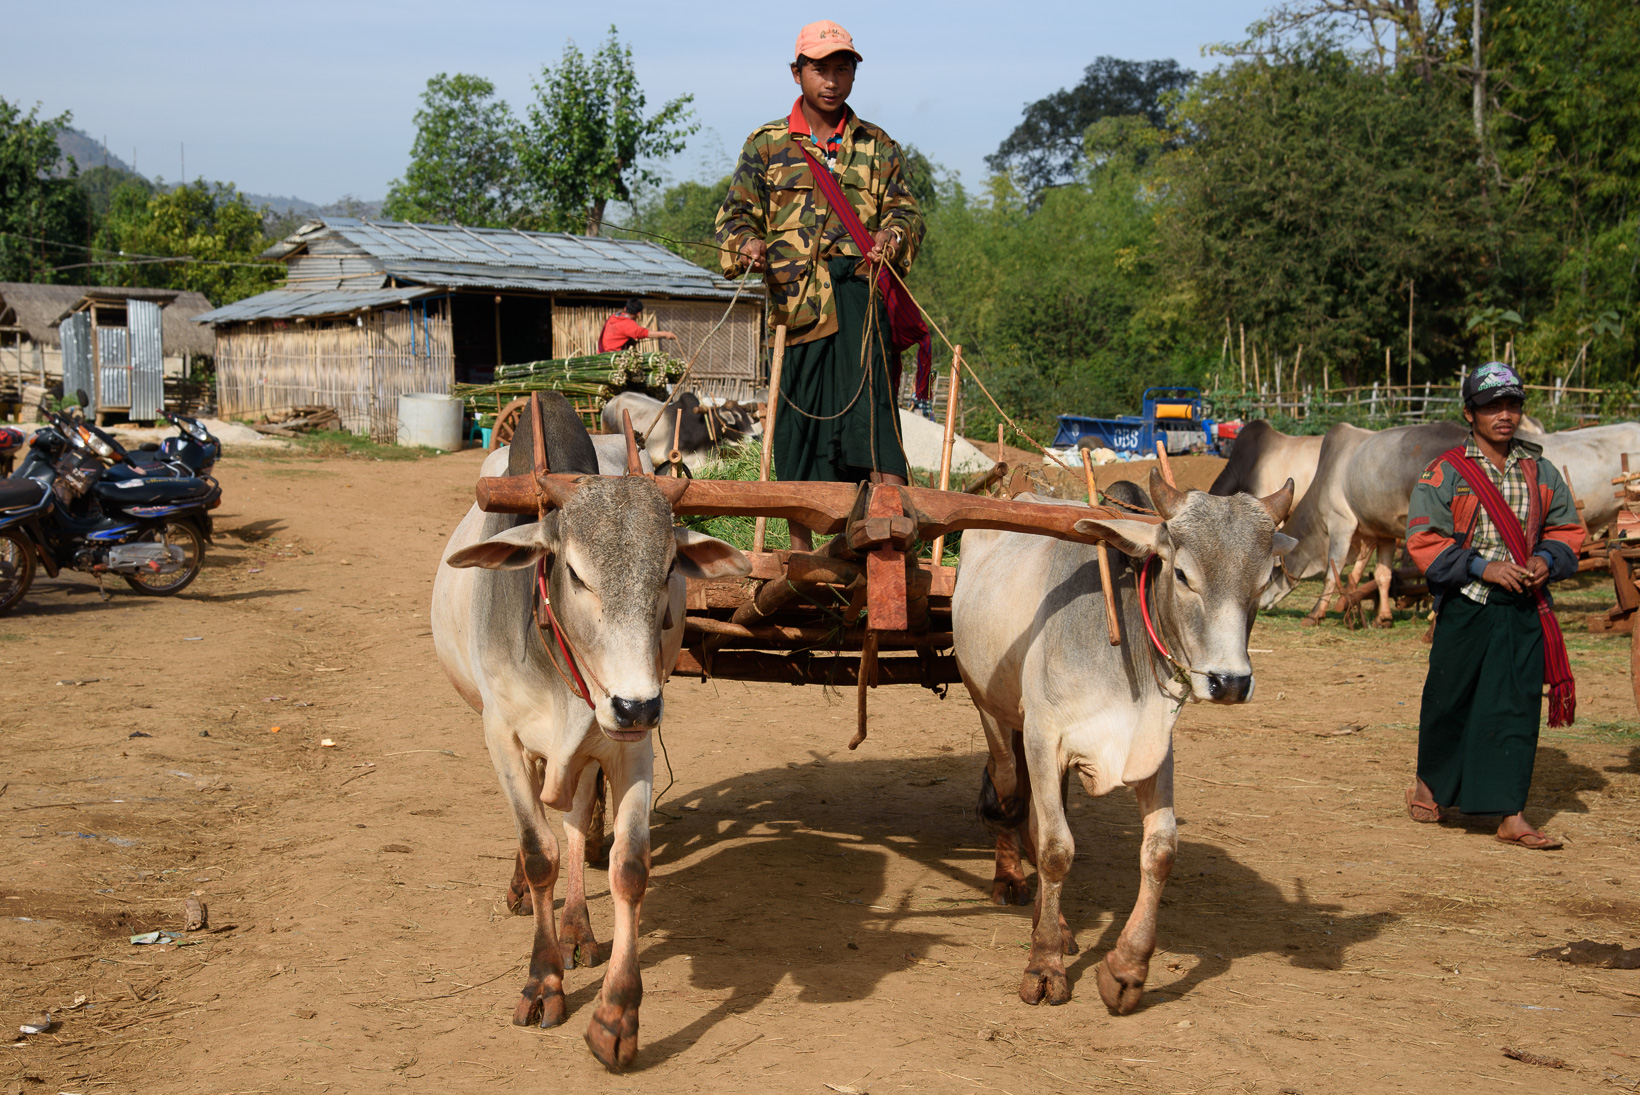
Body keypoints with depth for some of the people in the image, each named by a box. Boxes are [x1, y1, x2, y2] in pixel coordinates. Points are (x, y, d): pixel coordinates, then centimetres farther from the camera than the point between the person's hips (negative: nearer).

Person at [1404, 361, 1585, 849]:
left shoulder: (1540, 472, 9)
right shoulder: (1443, 474, -5)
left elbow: (1566, 529, 16)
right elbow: (1424, 540, -8)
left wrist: (1547, 560, -6)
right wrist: (1483, 568, -17)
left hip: (1526, 608, 3)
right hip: (1465, 607, -3)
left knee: (1518, 705, 0)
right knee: (1450, 699, 8)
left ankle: (1511, 815, 3)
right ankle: (1427, 783, 33)